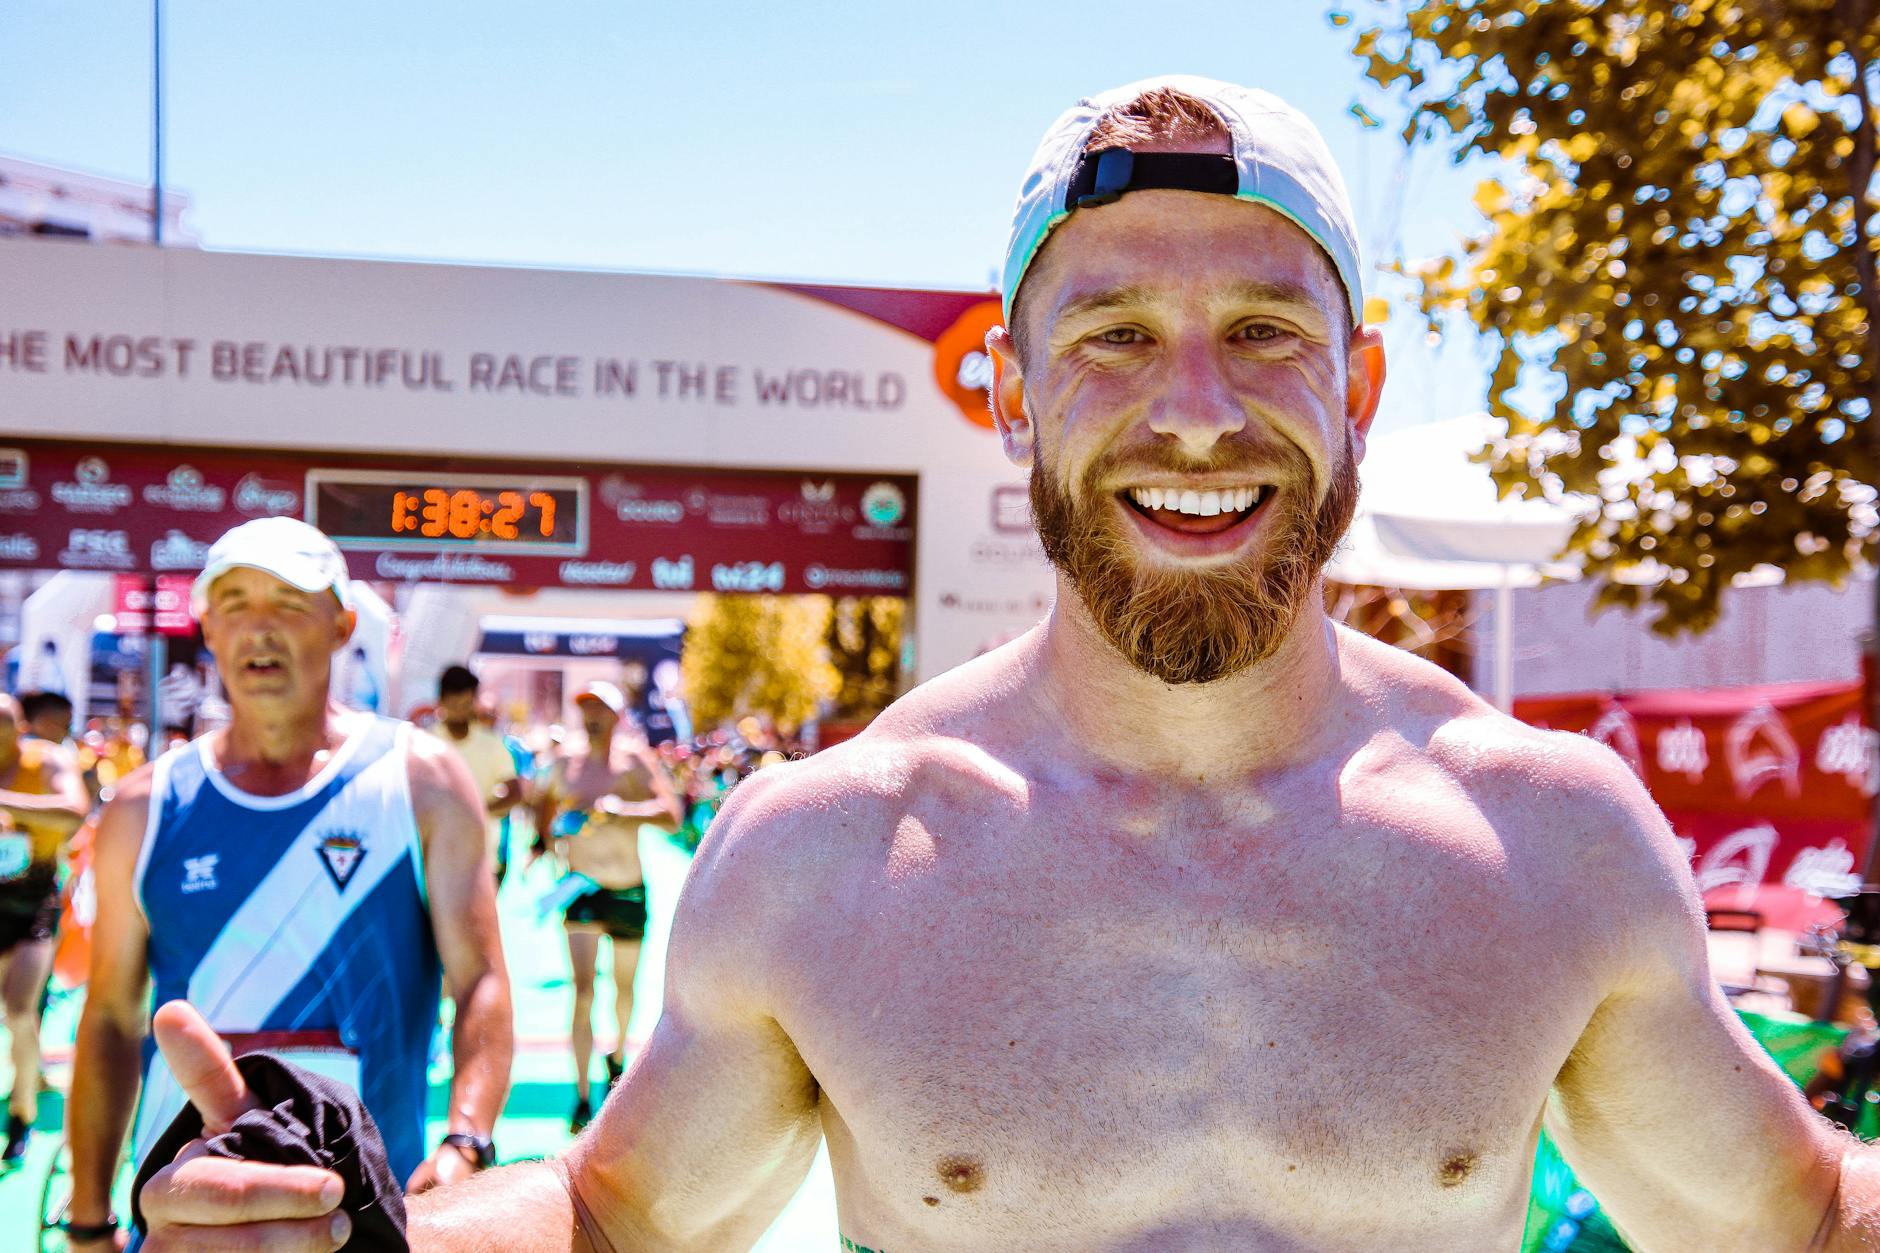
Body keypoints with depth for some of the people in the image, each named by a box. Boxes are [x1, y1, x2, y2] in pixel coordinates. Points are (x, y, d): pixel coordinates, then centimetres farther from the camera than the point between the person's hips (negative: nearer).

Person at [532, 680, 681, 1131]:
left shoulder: (637, 764, -9)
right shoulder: (565, 766, 1)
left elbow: (671, 815, -23)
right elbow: (543, 800, 23)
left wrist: (621, 809, -34)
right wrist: (549, 833, 8)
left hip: (628, 891, 0)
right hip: (582, 887, 0)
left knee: (625, 988, 15)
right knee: (583, 988, -13)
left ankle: (616, 1058, 45)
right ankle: (582, 1098, -11)